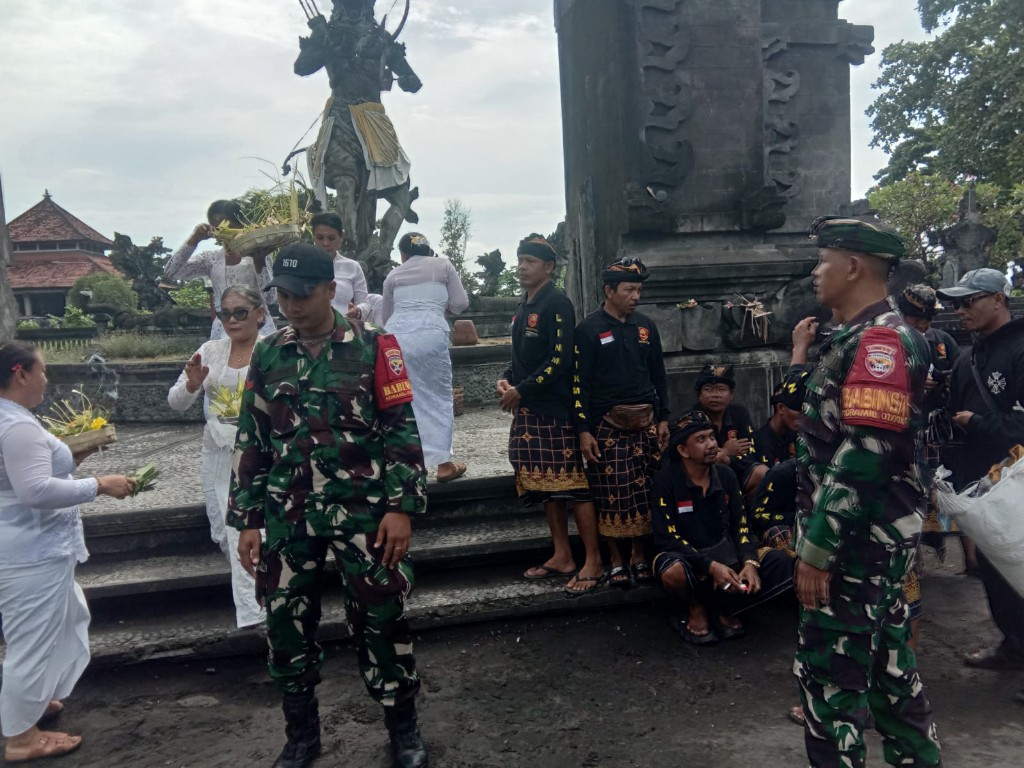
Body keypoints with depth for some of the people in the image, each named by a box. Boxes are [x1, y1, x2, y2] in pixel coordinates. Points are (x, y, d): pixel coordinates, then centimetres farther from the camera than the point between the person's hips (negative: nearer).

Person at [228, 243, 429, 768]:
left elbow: (402, 431, -6)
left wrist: (401, 507, -12)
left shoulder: (373, 347, -5)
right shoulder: (267, 355, 7)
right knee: (286, 622, 12)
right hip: (288, 515, 4)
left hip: (364, 510, -3)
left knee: (380, 620, 5)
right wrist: (247, 519, 8)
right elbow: (251, 441, 10)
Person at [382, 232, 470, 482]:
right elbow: (460, 303, 13)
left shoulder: (394, 274, 21)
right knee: (439, 397, 8)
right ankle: (443, 464, 9)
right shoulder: (443, 265, 16)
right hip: (429, 335, -2)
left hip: (395, 336, 3)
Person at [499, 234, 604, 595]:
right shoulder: (523, 308, 18)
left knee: (572, 484, -5)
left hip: (556, 410, -9)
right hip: (528, 413, 9)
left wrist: (521, 391, -15)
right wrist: (507, 380, 5)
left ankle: (594, 562, 4)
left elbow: (561, 359, -16)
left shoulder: (557, 304, -8)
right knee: (545, 485, 12)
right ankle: (562, 557, 22)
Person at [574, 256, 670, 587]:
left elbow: (659, 375, 16)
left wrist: (663, 419, 10)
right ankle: (615, 561, 15)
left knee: (645, 492, 6)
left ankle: (639, 556, 20)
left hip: (645, 422, 4)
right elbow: (580, 382, -6)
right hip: (607, 424, -4)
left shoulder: (645, 326, 10)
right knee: (611, 495, 0)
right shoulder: (589, 329, -3)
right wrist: (584, 430, -10)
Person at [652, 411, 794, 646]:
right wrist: (711, 566, -28)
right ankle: (697, 608, -4)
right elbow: (666, 537, -19)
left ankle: (723, 609, -1)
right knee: (673, 572, -40)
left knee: (784, 564, -14)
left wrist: (750, 562, -16)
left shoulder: (726, 475, -1)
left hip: (724, 551, 5)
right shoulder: (666, 479, -16)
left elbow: (740, 525, 3)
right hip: (686, 555, -5)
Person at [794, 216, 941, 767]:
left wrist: (816, 547, -24)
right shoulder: (861, 339, 14)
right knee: (887, 658, 20)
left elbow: (864, 455, -26)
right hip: (872, 537, 10)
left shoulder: (880, 339, -18)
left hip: (858, 541, -10)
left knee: (828, 670, -1)